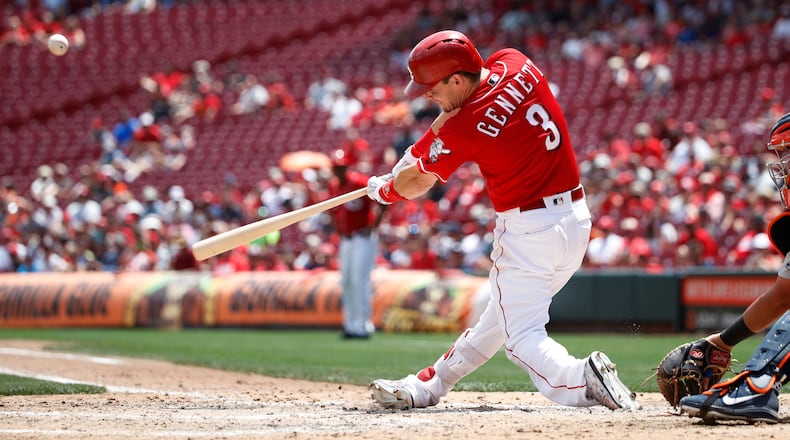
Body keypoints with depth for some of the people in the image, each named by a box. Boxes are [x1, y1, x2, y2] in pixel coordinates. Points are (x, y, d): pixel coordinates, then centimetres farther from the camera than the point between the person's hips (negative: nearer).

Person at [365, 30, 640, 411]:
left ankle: (582, 380, -29)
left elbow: (418, 182, 0)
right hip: (576, 219, 9)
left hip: (528, 229, -9)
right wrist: (416, 152, 21)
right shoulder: (515, 64, -1)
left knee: (523, 336, -4)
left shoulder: (465, 129, -18)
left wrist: (384, 190, 21)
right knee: (500, 315, 20)